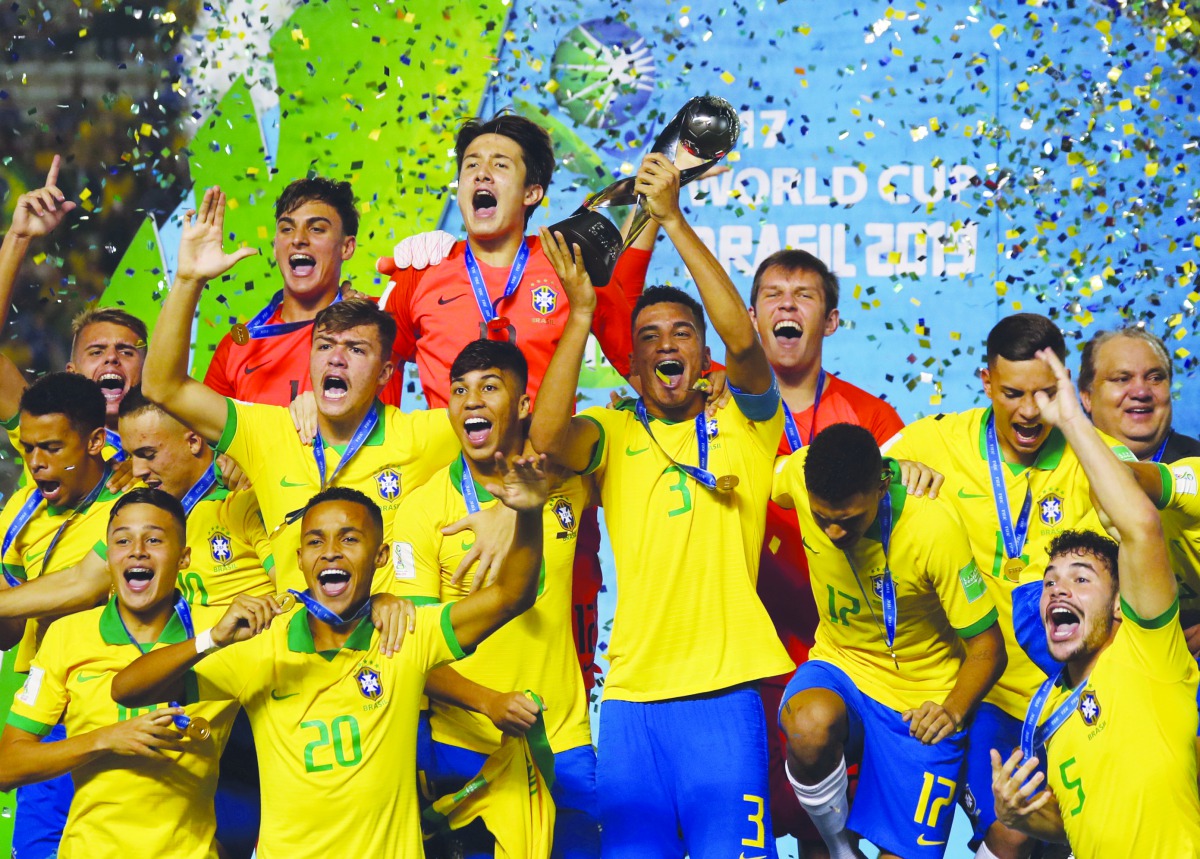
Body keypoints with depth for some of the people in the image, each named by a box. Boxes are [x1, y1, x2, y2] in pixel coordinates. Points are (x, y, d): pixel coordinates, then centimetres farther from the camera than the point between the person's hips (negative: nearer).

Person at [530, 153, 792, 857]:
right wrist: (581, 311, -14)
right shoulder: (613, 434, 10)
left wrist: (673, 219, -15)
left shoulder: (742, 424, 8)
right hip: (632, 692, 2)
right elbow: (546, 435, -11)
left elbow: (742, 337, -11)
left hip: (724, 691, -2)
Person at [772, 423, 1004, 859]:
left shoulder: (934, 528, -26)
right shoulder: (798, 476, -17)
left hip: (920, 707, -2)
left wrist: (955, 710, -33)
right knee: (811, 725, -35)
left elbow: (987, 645, -17)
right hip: (838, 666, 2)